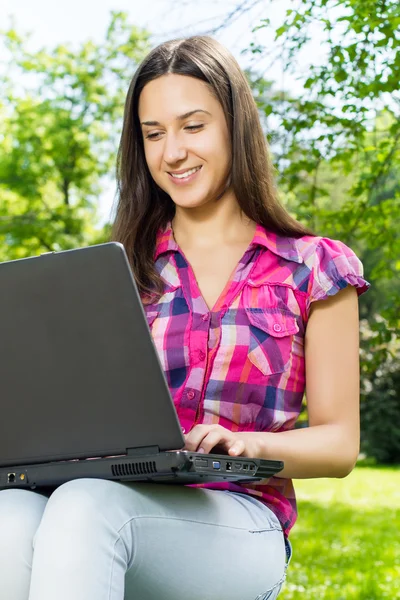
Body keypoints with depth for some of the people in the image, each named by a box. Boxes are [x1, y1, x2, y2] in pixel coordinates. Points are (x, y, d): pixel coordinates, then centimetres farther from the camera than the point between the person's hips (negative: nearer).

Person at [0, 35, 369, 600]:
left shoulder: (312, 268, 9)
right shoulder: (126, 267, 16)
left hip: (240, 524, -2)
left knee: (84, 506, -37)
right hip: (122, 496, 3)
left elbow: (339, 444, 7)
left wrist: (251, 443, -14)